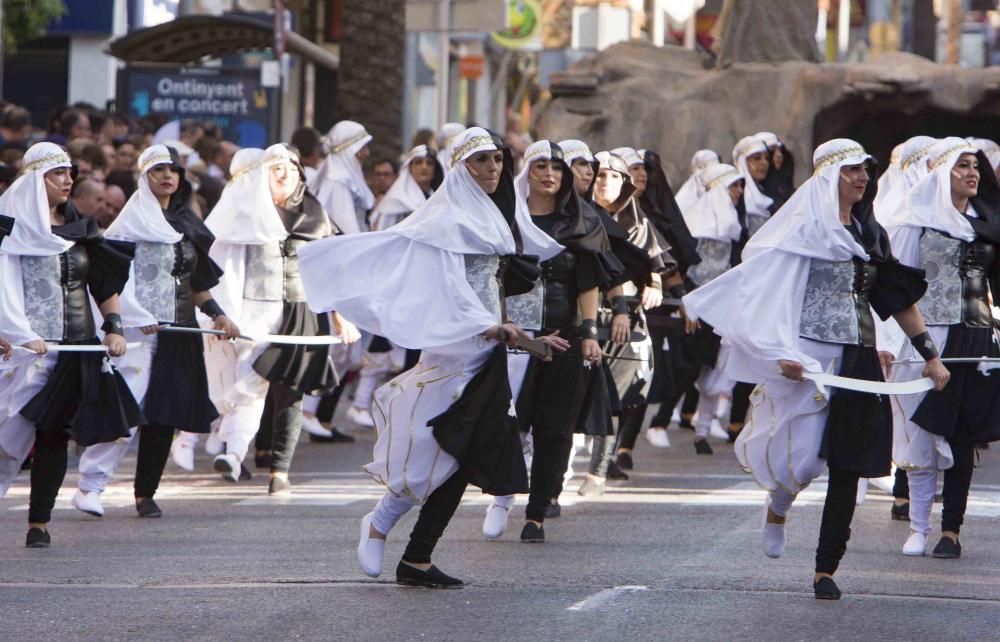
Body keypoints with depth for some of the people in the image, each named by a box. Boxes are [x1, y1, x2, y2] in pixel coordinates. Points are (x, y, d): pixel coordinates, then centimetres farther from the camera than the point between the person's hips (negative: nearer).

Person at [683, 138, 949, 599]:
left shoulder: (870, 234, 15)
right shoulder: (803, 228, -3)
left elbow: (900, 299, 20)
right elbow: (772, 293, -10)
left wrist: (930, 355, 16)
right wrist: (782, 353, -22)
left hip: (857, 360, 5)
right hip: (809, 356, -5)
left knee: (846, 467, -1)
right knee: (803, 456, -9)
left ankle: (827, 569, 5)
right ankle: (777, 510, 27)